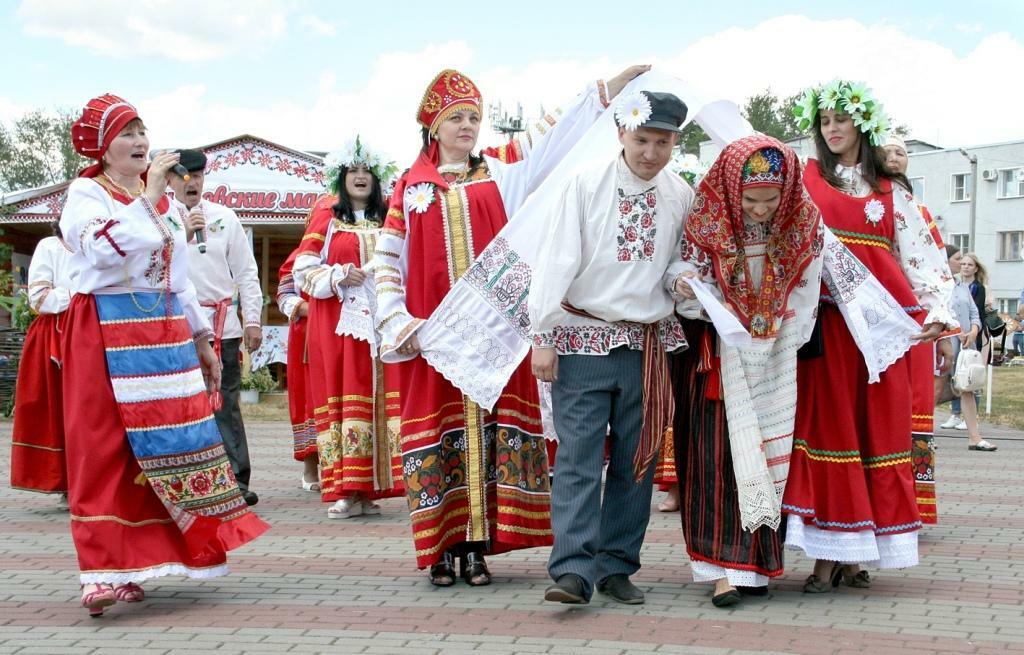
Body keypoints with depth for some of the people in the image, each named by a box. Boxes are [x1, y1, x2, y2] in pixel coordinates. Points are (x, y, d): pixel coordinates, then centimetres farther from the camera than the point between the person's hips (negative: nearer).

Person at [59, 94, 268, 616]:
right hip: (108, 334, -6)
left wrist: (202, 338, 20)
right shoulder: (86, 193, -1)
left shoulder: (162, 200, 19)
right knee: (105, 449, -8)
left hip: (164, 334, 6)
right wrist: (147, 197, -15)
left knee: (166, 446, 2)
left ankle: (134, 561, 10)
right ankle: (104, 571, -7)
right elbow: (106, 249, -21)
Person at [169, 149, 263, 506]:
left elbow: (245, 271, 11)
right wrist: (182, 235, -14)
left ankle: (236, 479, -3)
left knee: (226, 403, -2)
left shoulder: (224, 217, 12)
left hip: (222, 324, 1)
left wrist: (252, 319, 5)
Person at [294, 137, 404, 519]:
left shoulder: (387, 217, 14)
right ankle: (347, 490, -4)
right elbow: (304, 269, 3)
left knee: (379, 395, -4)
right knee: (342, 394, -5)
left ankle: (368, 489, 0)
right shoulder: (326, 215, 6)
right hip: (337, 320, -2)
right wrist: (338, 276, -12)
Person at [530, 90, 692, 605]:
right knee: (579, 457, -8)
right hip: (584, 340, -4)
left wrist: (679, 275, -8)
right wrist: (543, 337, -11)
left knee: (636, 462, 8)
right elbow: (557, 260, -8)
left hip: (648, 345, 4)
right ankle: (573, 570, -9)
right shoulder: (586, 185, -6)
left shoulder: (680, 195, 5)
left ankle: (616, 567, 17)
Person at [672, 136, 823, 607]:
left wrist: (780, 350, -4)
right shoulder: (706, 223, -13)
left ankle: (758, 561, 15)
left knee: (770, 453, 5)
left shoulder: (804, 223, -7)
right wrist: (686, 291, -30)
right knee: (719, 455, -8)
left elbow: (803, 301, 1)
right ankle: (726, 565, -8)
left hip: (776, 362, 2)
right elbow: (692, 301, -9)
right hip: (718, 360, -2)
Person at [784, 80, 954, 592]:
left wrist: (938, 309, -1)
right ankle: (826, 555, -3)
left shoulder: (890, 191, 15)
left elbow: (919, 252, 12)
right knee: (826, 423, -6)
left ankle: (853, 553, 7)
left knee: (878, 428, 0)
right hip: (826, 317, -2)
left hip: (881, 319, 2)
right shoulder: (803, 178, 11)